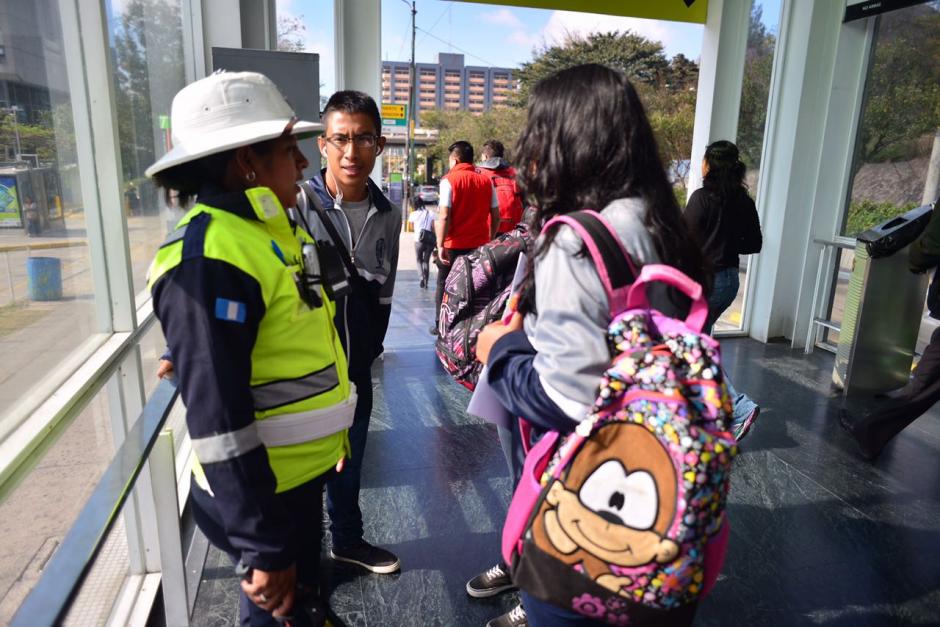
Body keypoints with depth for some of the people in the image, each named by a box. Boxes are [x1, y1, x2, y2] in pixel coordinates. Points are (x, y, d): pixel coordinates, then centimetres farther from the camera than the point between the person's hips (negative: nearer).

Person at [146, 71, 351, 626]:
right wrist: (262, 547, -21)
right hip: (258, 492, -8)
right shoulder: (209, 255, -25)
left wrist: (334, 431, 20)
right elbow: (216, 417, -26)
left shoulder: (274, 230, 4)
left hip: (302, 471, 8)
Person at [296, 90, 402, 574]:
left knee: (349, 462, 22)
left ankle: (347, 540, 44)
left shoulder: (388, 215, 0)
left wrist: (369, 351, 8)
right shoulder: (297, 204, -16)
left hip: (356, 368, 5)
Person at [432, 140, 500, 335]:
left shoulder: (449, 180, -8)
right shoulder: (486, 181, 4)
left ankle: (442, 325, 17)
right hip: (480, 245, 3)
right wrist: (489, 240, 18)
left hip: (454, 245, -3)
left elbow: (444, 216, -15)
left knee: (444, 286, 12)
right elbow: (496, 216, 6)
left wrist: (440, 245, -13)